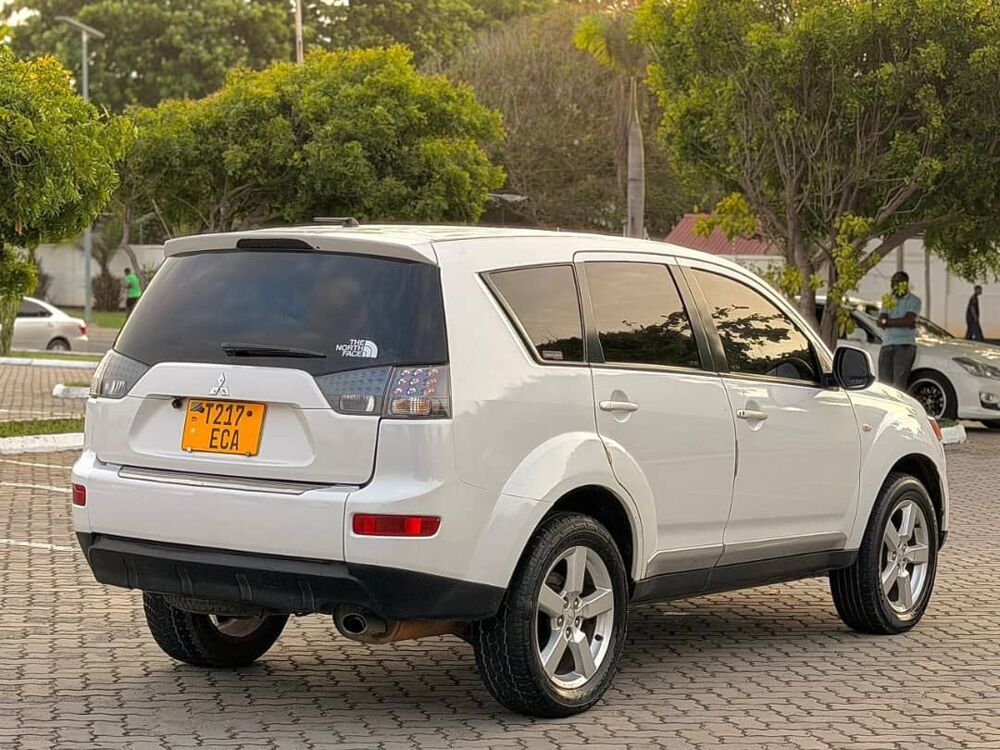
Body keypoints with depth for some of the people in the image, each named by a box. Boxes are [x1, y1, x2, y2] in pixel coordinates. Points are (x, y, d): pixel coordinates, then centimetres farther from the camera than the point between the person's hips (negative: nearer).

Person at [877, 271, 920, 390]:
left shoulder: (913, 300, 3)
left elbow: (907, 320, -13)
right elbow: (880, 322, 7)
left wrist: (887, 321, -3)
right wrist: (901, 323, -6)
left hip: (905, 345, -5)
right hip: (887, 345, 5)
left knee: (899, 384, -13)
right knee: (884, 383, -2)